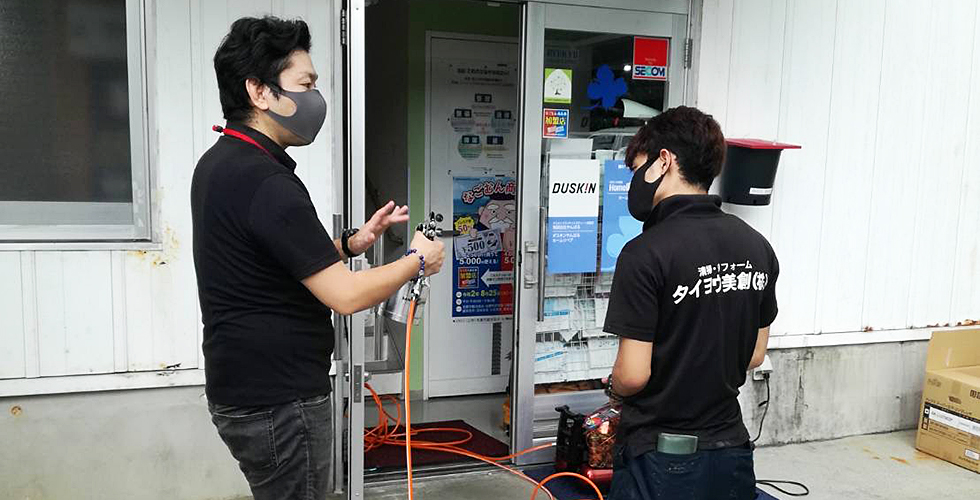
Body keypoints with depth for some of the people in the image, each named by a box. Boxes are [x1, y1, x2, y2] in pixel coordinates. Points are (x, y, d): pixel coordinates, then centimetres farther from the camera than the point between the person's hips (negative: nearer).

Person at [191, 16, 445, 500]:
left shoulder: (219, 162, 7)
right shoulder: (265, 182, -24)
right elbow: (346, 295, -23)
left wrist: (355, 241, 5)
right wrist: (418, 261, -8)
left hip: (243, 389, 10)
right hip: (276, 403, -10)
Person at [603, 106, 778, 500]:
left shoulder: (646, 253, -20)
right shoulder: (757, 247, 0)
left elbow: (633, 375, -19)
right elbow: (754, 356, 8)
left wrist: (614, 388, 2)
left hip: (660, 462, -6)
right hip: (731, 451, 6)